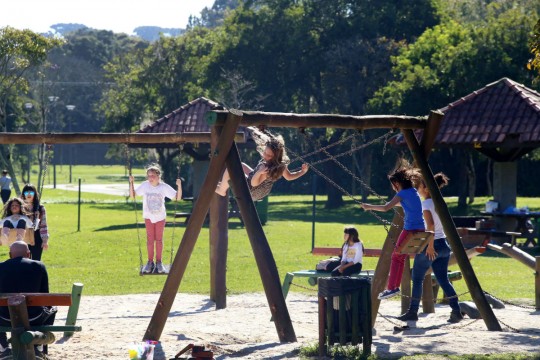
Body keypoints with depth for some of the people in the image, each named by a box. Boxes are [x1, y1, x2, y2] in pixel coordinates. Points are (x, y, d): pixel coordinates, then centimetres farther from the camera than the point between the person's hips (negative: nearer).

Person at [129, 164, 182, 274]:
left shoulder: (164, 187, -16)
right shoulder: (145, 185, -14)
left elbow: (178, 197, -14)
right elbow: (132, 195, -9)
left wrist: (179, 186, -28)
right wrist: (131, 183, -20)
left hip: (160, 217, 0)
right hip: (148, 217, 0)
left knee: (159, 239, 5)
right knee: (150, 239, 1)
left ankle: (159, 262, 14)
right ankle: (150, 262, 11)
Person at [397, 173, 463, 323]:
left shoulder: (426, 204, -12)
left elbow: (430, 225, -25)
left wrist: (430, 245, -24)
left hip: (428, 245, -7)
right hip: (443, 243, 7)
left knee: (417, 279, 6)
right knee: (443, 279, 6)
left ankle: (413, 312, 11)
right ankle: (456, 311, -6)